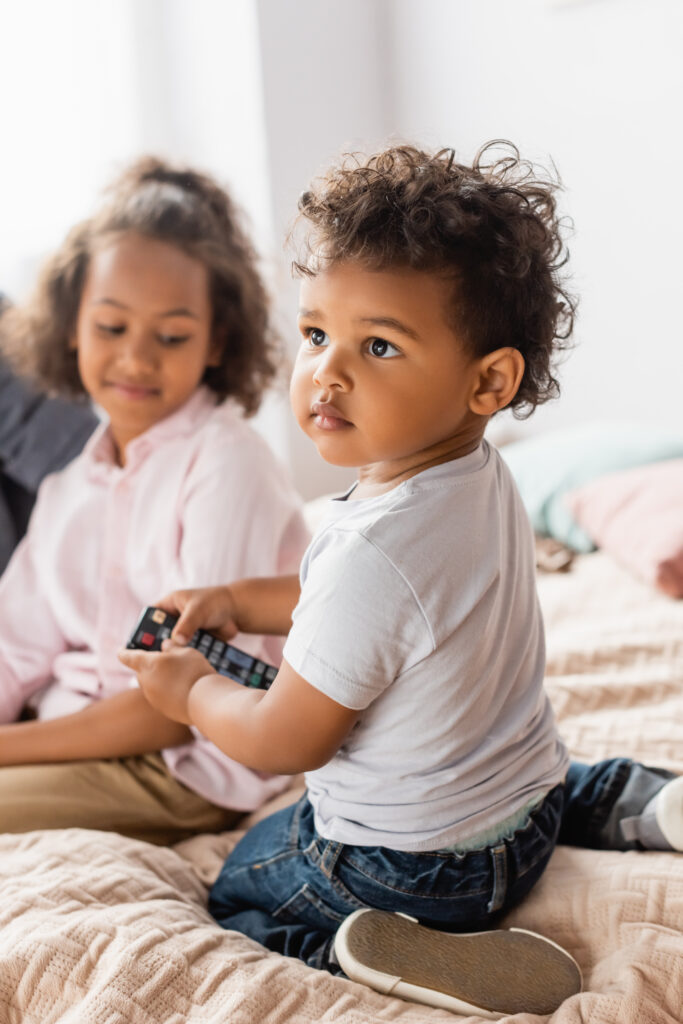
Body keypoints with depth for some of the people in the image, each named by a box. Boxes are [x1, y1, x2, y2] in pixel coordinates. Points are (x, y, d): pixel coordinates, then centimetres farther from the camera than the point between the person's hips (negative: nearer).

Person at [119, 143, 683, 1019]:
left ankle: (385, 952, -7)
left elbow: (284, 743, -22)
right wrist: (239, 601, 8)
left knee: (233, 889, 17)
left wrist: (191, 691, -3)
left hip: (406, 864, -7)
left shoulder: (373, 550, -36)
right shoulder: (482, 478, -7)